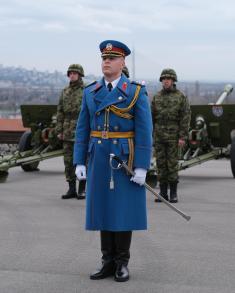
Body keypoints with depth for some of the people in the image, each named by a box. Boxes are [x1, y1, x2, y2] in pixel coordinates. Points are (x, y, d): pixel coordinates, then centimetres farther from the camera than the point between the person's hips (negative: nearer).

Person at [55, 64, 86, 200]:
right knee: (69, 161, 5)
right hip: (68, 132, 5)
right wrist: (59, 131, 6)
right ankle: (71, 189, 11)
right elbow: (60, 112, 11)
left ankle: (82, 190, 6)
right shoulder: (65, 92, 11)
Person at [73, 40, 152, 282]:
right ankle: (108, 262, 14)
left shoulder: (137, 92, -5)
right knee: (103, 209, 6)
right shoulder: (90, 92, 6)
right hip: (99, 160, 4)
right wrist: (79, 162, -1)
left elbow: (144, 132, -9)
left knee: (123, 210, 0)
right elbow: (83, 130, 6)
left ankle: (122, 263, 10)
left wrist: (142, 167, -15)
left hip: (125, 159, -3)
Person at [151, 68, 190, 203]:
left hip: (173, 136, -3)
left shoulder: (181, 97, -1)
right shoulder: (157, 97, 9)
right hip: (159, 136, 3)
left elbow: (185, 118, -5)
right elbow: (151, 117, 10)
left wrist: (183, 137, -12)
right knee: (161, 164, 4)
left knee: (173, 164, -1)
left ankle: (174, 193, 7)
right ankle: (163, 193, 10)